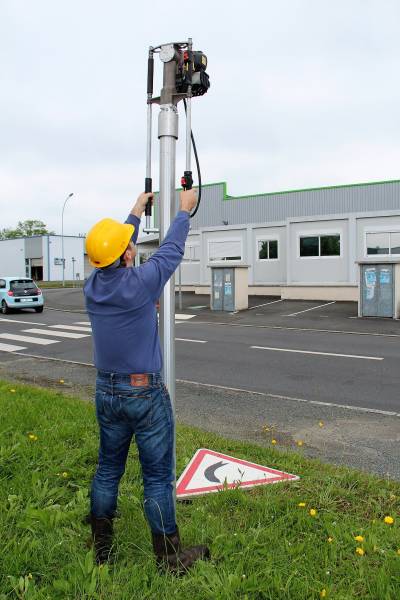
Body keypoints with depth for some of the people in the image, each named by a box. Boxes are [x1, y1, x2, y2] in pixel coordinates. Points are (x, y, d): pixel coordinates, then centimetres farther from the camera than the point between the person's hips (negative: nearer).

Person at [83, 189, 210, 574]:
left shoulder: (93, 285, -3)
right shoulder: (140, 283, -19)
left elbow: (116, 248, 15)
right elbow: (171, 250, -3)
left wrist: (136, 213, 27)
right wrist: (184, 211, 13)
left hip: (106, 393, 6)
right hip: (145, 396, -6)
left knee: (108, 469, 19)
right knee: (158, 477, 6)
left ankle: (101, 547, 35)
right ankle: (170, 558, 22)